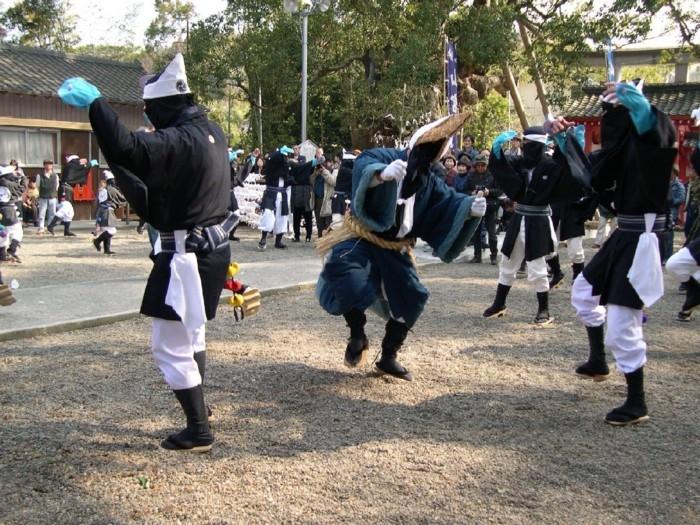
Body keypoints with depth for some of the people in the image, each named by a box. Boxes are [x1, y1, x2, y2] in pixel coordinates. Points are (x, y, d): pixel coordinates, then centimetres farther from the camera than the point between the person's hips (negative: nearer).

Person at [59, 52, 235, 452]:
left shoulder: (179, 140, -23)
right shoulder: (210, 130, 6)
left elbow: (126, 149, -38)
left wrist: (94, 102, -30)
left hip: (188, 254, -10)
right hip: (212, 246, 10)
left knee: (171, 346, 0)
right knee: (192, 332, 27)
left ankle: (199, 432, 10)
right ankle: (197, 404, 44)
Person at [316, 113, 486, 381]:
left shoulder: (429, 182, 6)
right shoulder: (383, 157, -14)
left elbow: (449, 201, -5)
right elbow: (363, 167, -36)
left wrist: (470, 208, -27)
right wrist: (383, 173, -59)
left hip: (394, 250, 6)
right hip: (361, 241, -6)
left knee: (411, 298, 4)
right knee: (350, 282, -31)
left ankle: (388, 358, 23)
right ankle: (358, 336, -2)